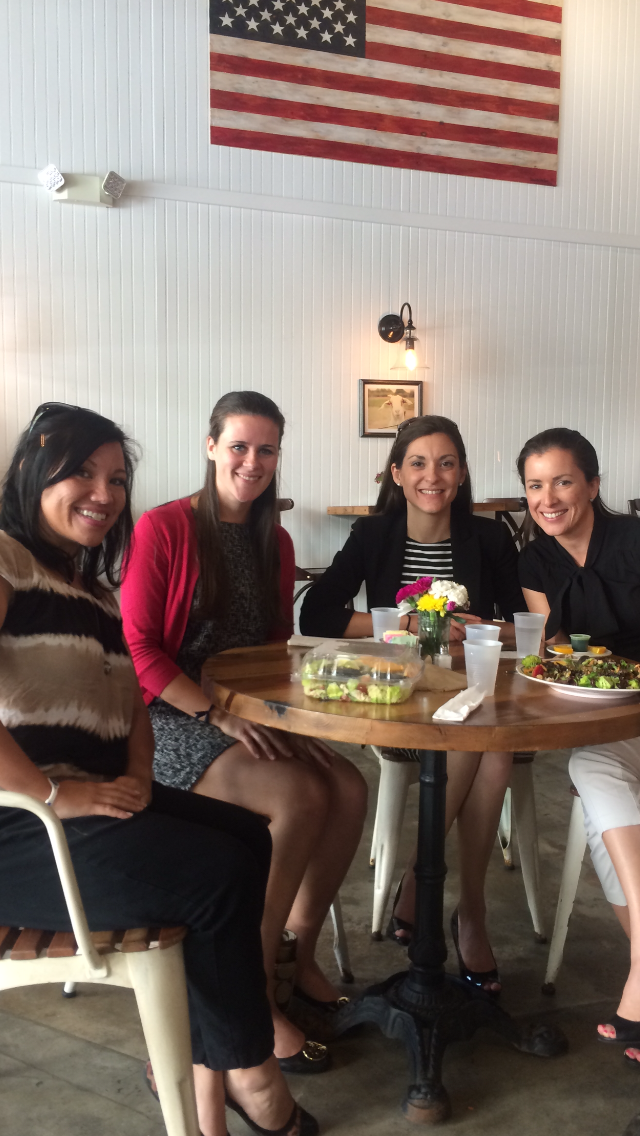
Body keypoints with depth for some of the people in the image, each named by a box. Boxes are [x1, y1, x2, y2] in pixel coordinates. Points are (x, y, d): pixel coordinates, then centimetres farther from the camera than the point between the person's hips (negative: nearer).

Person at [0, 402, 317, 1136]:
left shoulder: (98, 590, 18)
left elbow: (132, 704, 17)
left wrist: (136, 778, -3)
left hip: (91, 801, 9)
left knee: (248, 840, -3)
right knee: (220, 873, -15)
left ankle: (204, 1065, 4)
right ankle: (249, 1072, 9)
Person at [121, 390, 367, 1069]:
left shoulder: (274, 543, 13)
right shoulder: (163, 529, -8)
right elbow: (139, 650, -12)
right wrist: (220, 716, -20)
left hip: (253, 718, 7)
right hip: (171, 720, -6)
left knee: (349, 789, -17)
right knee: (300, 797, -27)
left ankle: (301, 955, 4)